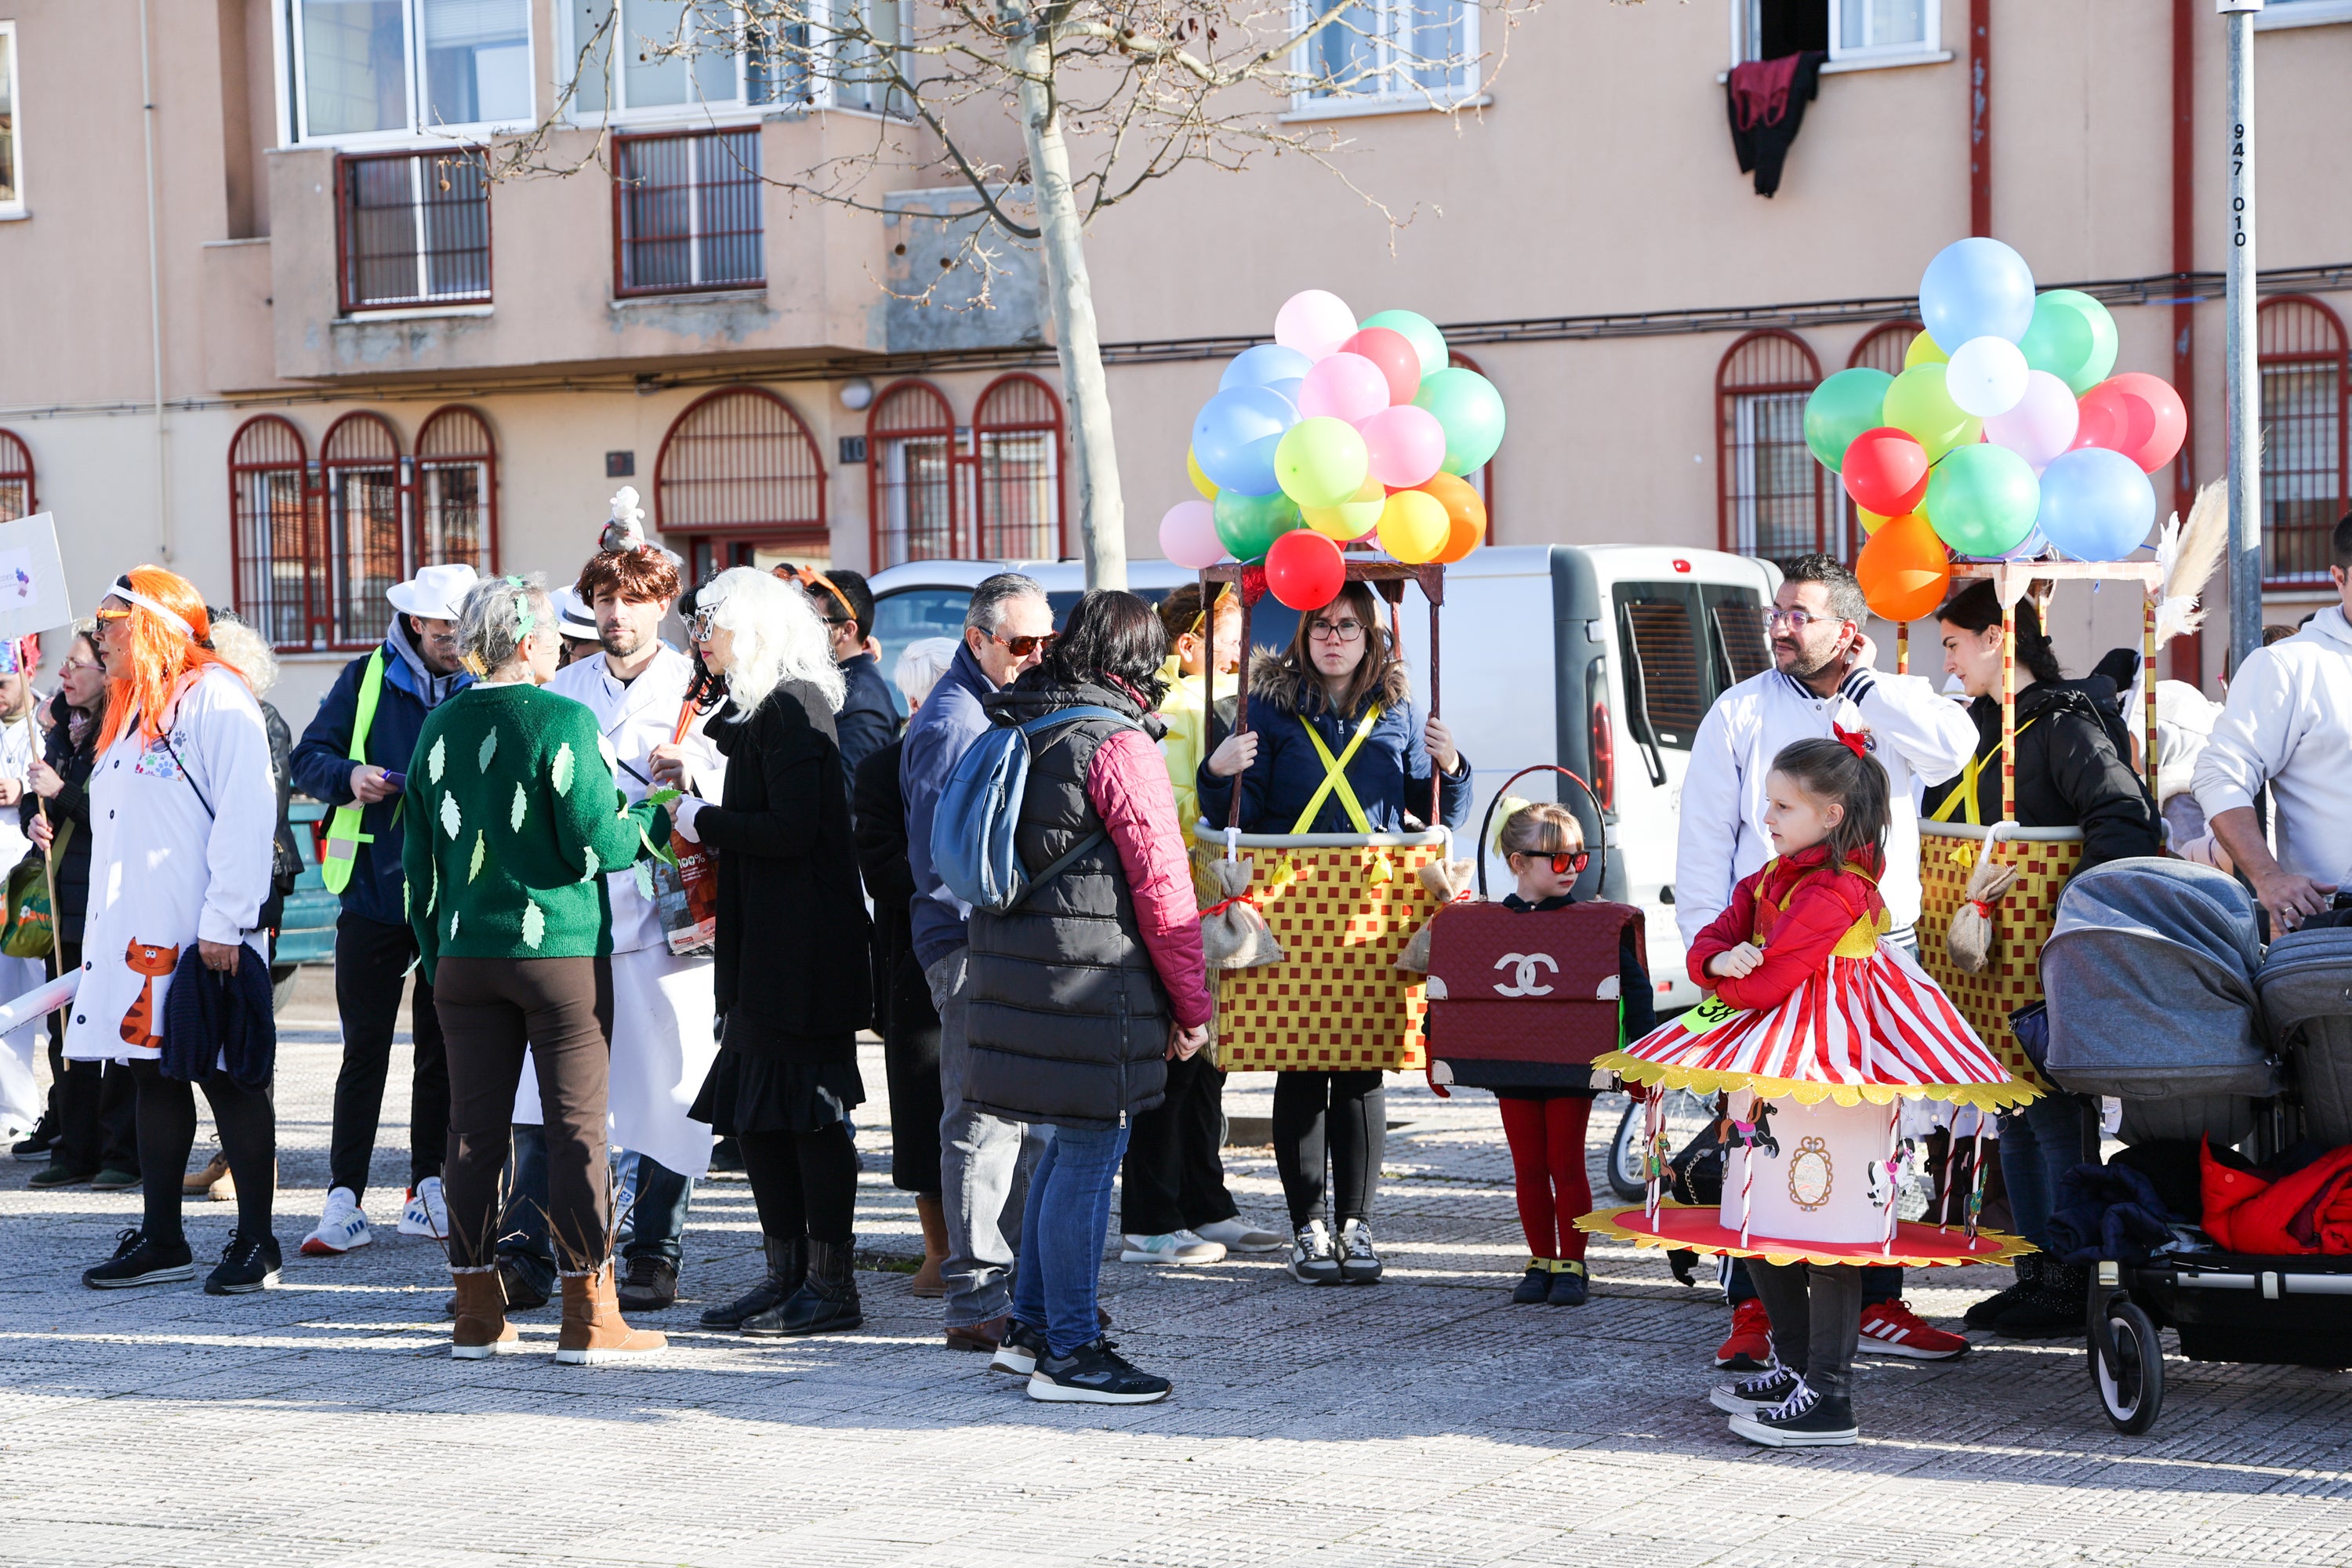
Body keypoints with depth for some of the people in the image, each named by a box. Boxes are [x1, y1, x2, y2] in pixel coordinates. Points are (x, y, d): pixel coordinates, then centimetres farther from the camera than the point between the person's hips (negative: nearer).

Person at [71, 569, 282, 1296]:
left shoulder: (215, 698, -10)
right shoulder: (133, 707, 19)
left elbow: (245, 818, -17)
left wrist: (225, 922, -21)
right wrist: (102, 929, 15)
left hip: (203, 939, -9)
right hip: (134, 936, 9)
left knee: (230, 1084, -1)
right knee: (154, 1080, 11)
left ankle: (256, 1242, 5)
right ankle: (161, 1241, 17)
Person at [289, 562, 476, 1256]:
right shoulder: (367, 679, 2)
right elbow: (309, 757, 4)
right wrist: (349, 777, -16)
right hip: (375, 893, -1)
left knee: (442, 1046, 9)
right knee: (365, 1046, -3)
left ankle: (429, 1187, 19)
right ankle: (344, 1201, -2)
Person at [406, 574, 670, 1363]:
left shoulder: (440, 726, 7)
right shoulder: (565, 722, -10)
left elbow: (419, 856, 12)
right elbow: (595, 845, -12)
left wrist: (435, 955, 20)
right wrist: (655, 817, 6)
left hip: (466, 952, 5)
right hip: (560, 951, -5)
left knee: (475, 1127, 8)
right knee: (577, 1127, 0)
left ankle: (477, 1315, 13)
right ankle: (588, 1317, 1)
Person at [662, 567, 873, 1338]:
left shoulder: (791, 707, -14)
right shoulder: (762, 705, 17)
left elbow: (790, 831, -22)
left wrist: (704, 820, -10)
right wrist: (694, 789, 10)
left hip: (801, 948, -10)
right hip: (765, 947, 10)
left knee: (808, 1112, -5)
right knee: (756, 1112, 12)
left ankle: (831, 1287, 2)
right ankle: (786, 1275, 19)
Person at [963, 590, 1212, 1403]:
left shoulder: (1015, 728, 13)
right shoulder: (1117, 743, -12)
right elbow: (1163, 886, -13)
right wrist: (1193, 1006, -5)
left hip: (1015, 962, 8)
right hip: (1091, 977, -8)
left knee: (1071, 1142, 18)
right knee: (1089, 1153, -2)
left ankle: (1031, 1326, 24)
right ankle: (1069, 1352, 2)